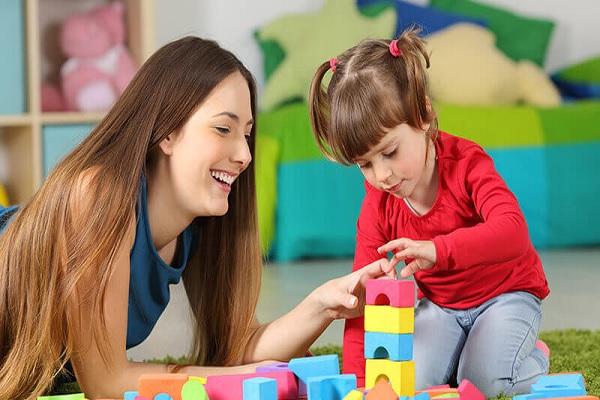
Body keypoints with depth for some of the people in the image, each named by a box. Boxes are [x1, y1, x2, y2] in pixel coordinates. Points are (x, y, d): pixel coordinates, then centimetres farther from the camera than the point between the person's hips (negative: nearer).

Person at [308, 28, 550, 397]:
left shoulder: (467, 163, -24)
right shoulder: (377, 204, -11)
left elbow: (513, 233, -41)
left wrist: (437, 250, -57)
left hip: (505, 294, -4)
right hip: (440, 305, 4)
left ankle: (535, 358, 8)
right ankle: (454, 351, 12)